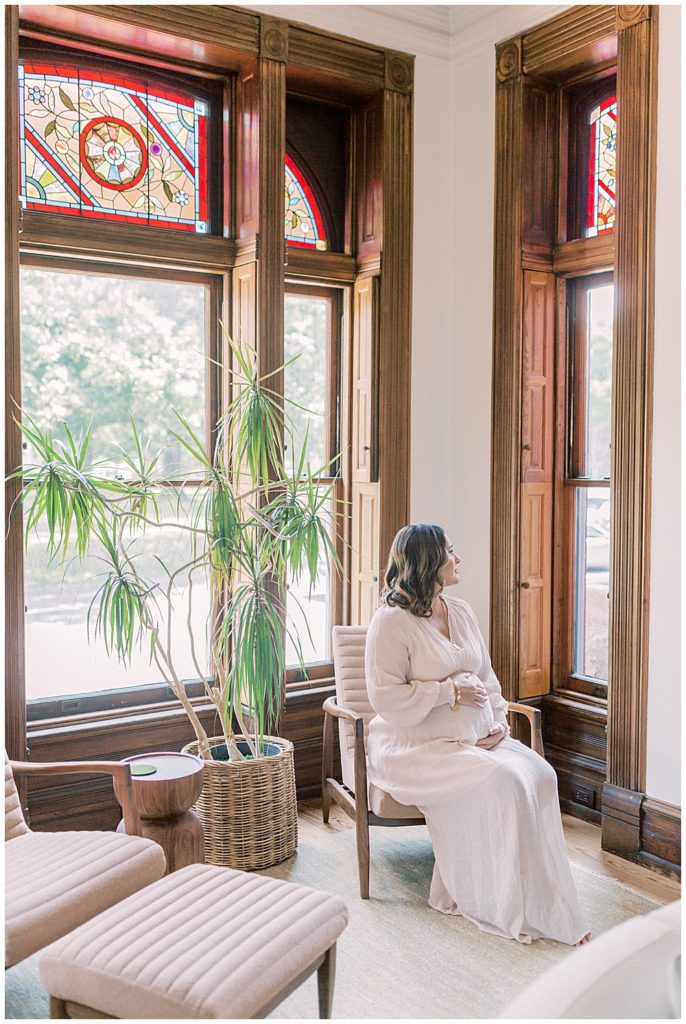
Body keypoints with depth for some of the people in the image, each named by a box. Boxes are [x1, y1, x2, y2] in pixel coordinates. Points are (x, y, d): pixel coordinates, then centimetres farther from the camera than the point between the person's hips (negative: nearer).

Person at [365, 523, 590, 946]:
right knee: (502, 781, -28)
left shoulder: (461, 611, 12)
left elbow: (485, 676, 17)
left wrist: (499, 721, 0)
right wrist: (451, 693, -17)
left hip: (474, 737, 7)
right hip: (414, 748, -7)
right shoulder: (392, 621, -12)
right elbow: (385, 696, -17)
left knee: (539, 774, -18)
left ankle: (547, 905, -9)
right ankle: (504, 908, -12)